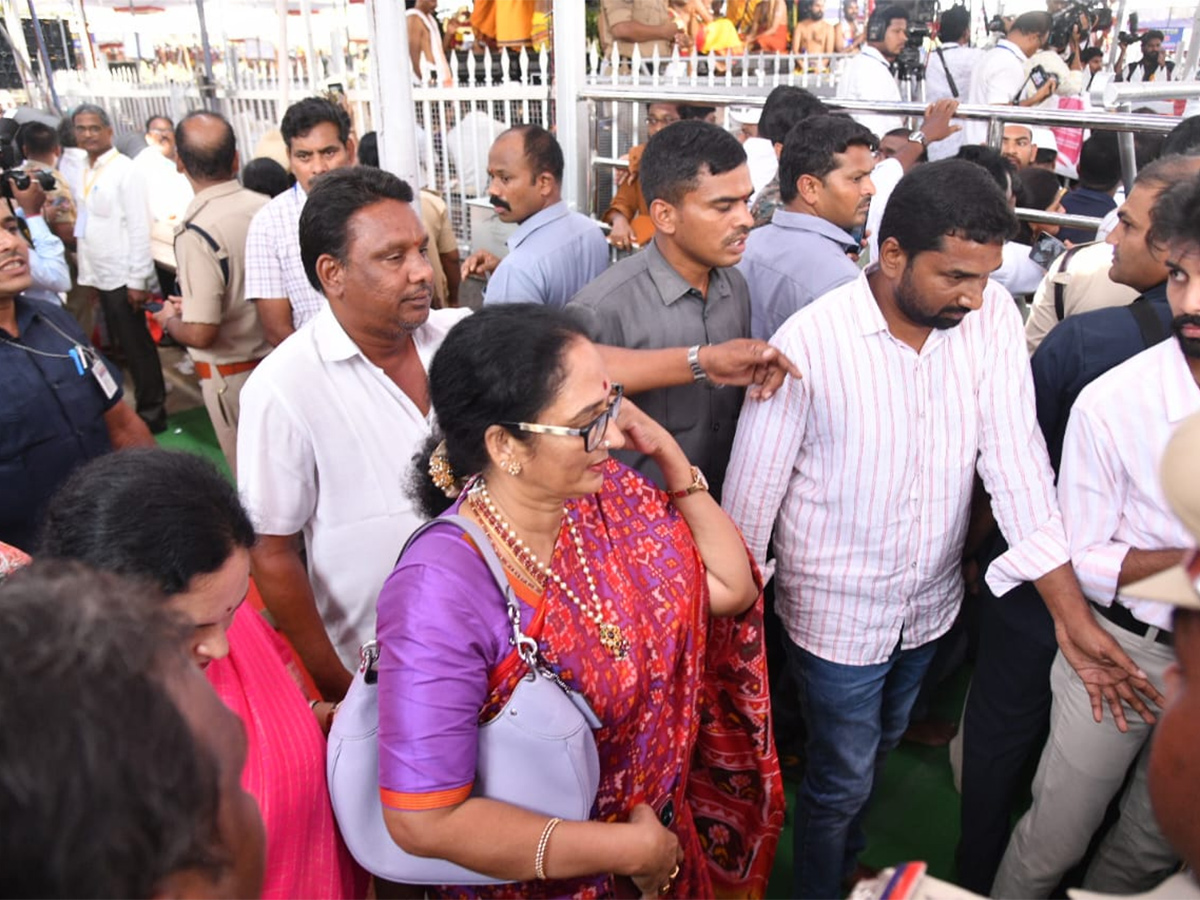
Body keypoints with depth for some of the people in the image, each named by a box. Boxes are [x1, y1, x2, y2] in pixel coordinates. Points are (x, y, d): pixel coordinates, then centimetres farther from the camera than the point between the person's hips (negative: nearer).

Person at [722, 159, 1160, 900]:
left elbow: (1015, 457, -14)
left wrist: (1073, 614, -19)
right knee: (841, 778, 13)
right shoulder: (811, 341, -23)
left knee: (879, 751, 28)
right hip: (838, 611, -5)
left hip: (931, 602, 5)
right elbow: (753, 488, -16)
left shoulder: (993, 317, -11)